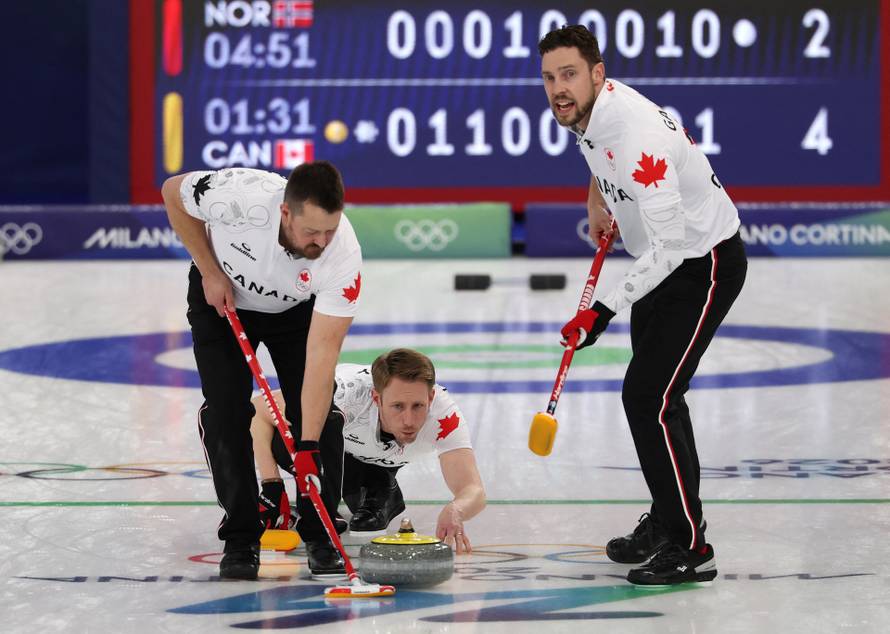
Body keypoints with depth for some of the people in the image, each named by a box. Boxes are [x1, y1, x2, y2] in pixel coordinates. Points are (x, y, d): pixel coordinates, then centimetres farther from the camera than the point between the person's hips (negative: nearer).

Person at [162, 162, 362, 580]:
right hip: (221, 295, -1)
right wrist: (210, 272, -18)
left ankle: (320, 535, 3)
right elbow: (173, 193, -17)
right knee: (226, 411, -12)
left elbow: (322, 352, -37)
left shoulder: (343, 254, -38)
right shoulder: (239, 196, -41)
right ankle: (240, 538, -1)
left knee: (316, 409, -11)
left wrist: (309, 445, -41)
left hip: (296, 308, 1)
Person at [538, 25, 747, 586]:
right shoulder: (589, 106, -5)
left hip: (706, 265, -10)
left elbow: (669, 245, -34)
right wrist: (597, 196, 21)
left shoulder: (637, 137, -34)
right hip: (666, 257, 10)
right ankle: (668, 521, 34)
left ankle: (690, 548, -10)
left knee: (648, 396, -16)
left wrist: (605, 310, -33)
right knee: (654, 394, 19)